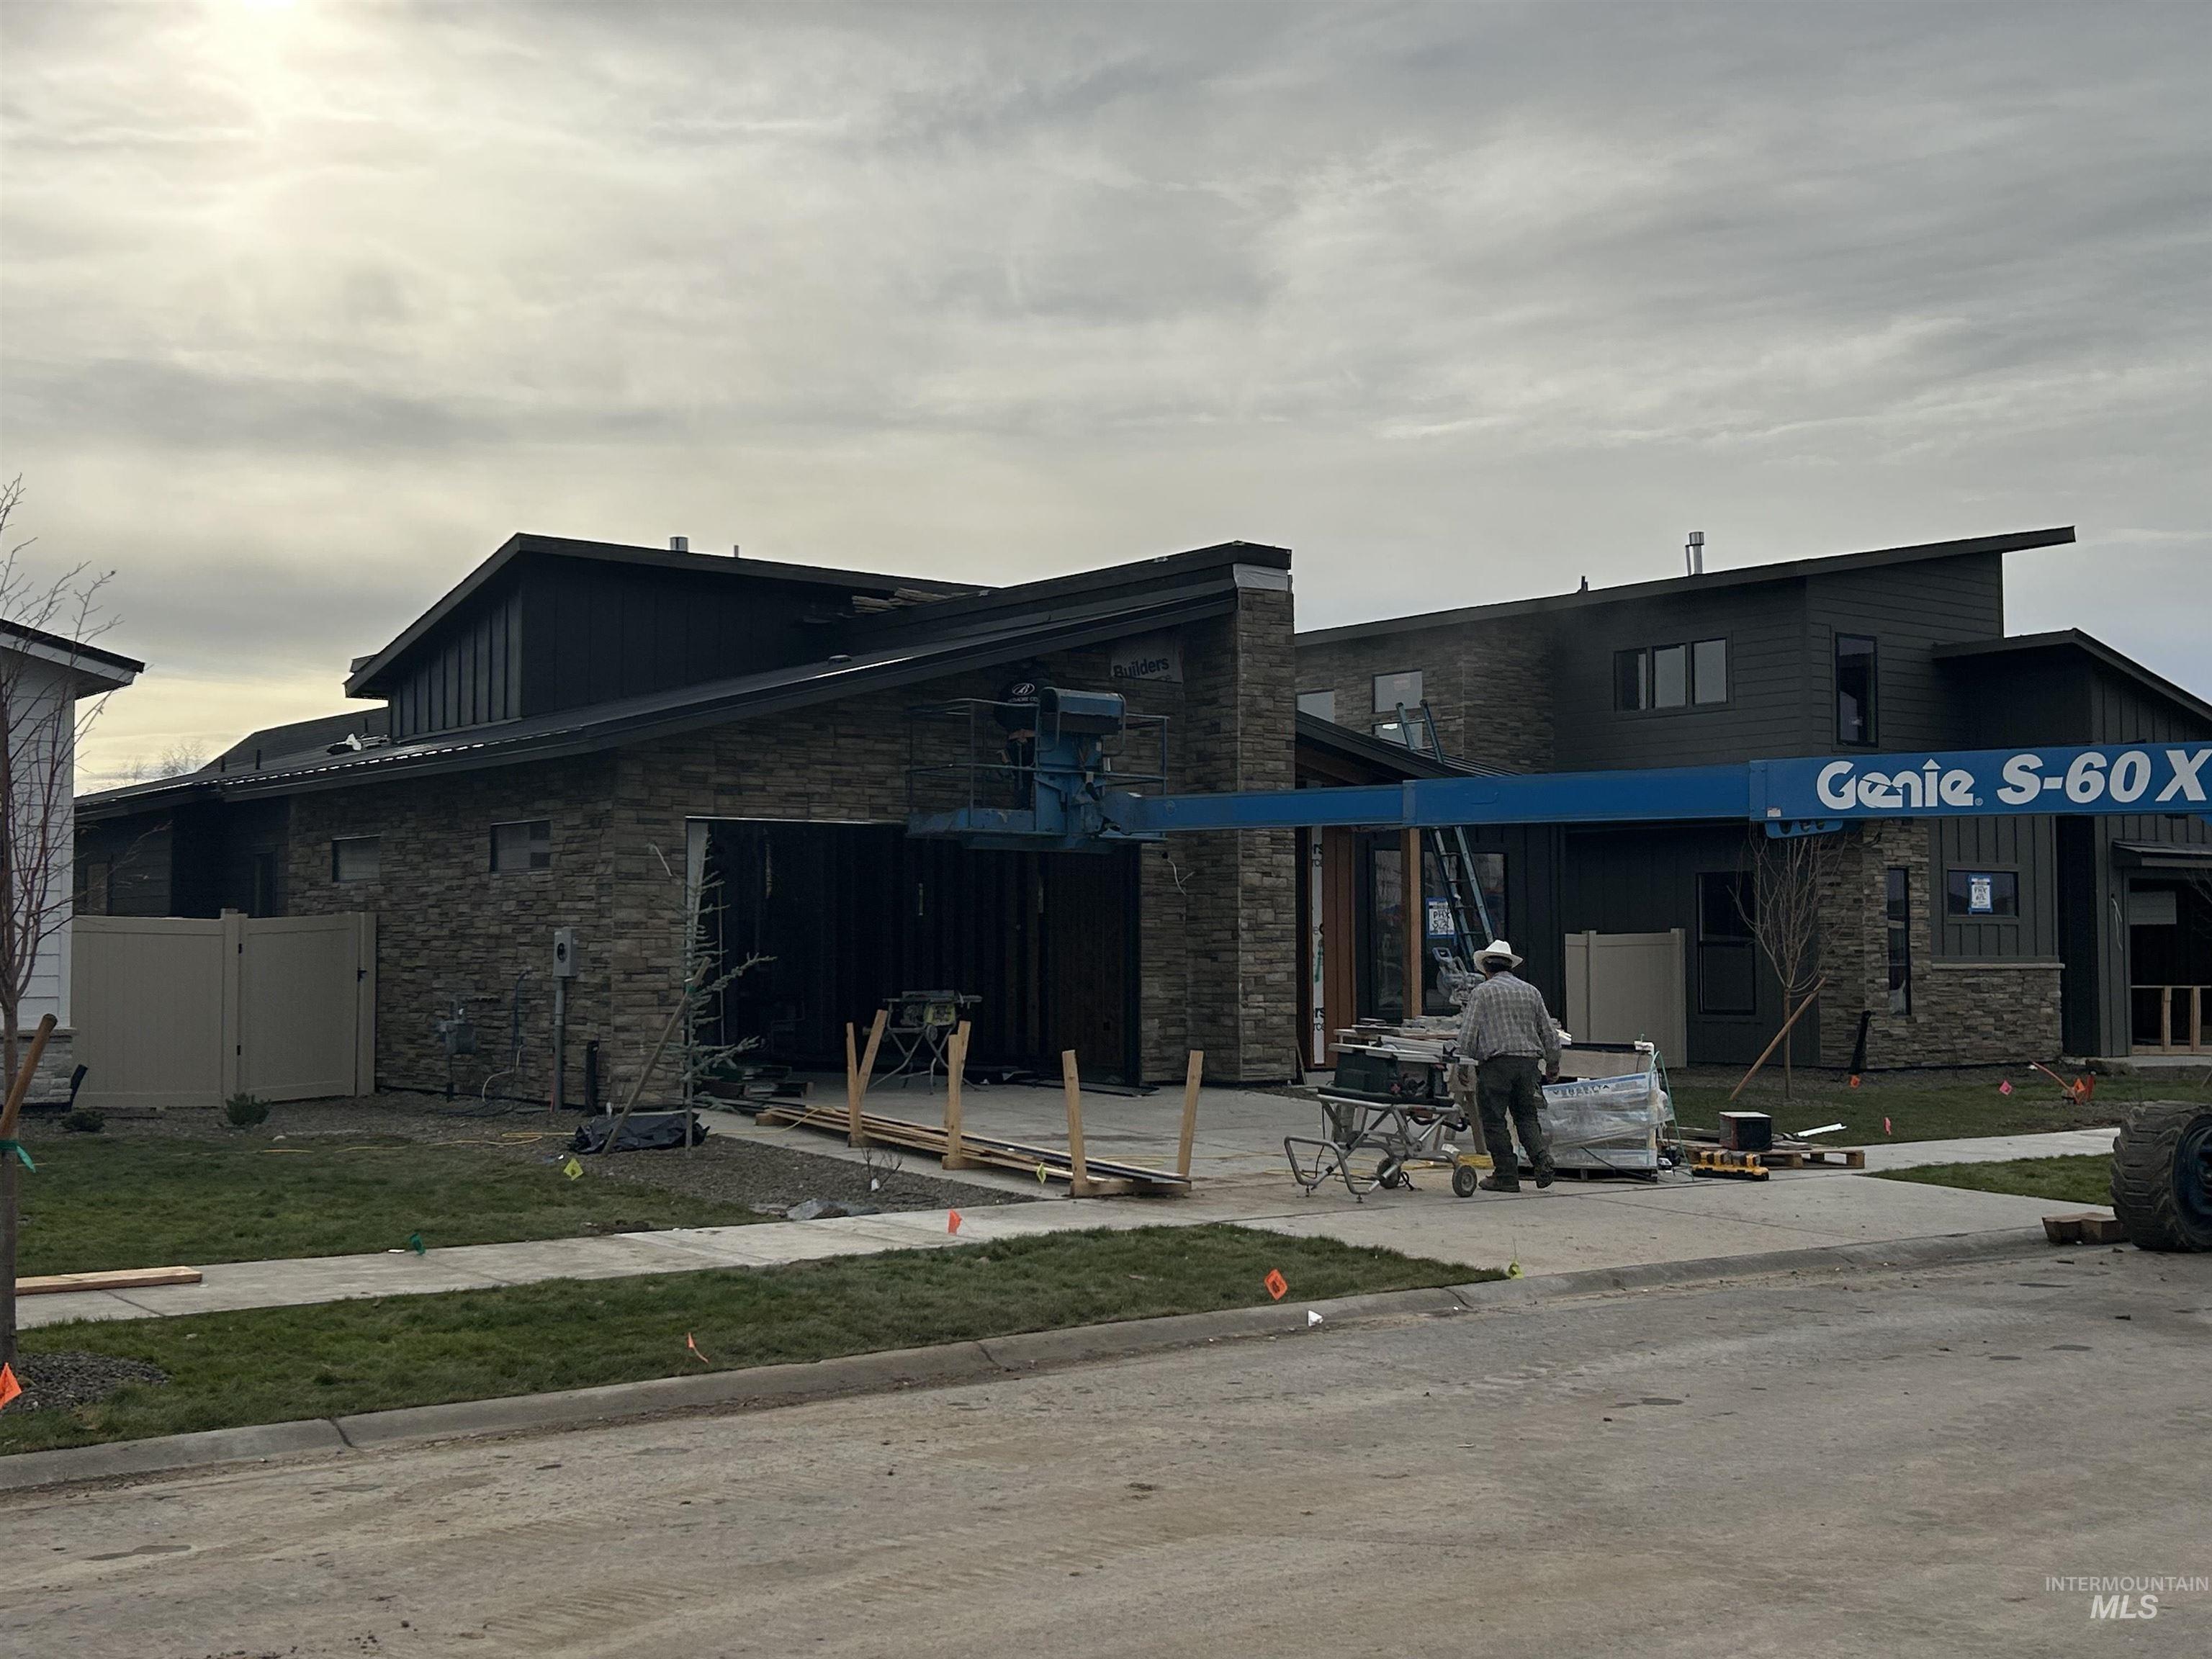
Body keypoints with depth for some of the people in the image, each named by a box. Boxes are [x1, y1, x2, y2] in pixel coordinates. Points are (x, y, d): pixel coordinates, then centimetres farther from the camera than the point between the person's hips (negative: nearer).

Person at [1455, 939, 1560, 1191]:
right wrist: (1553, 1066, 25)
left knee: (1494, 1120, 2)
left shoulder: (1481, 992, 2)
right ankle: (1542, 1158, -6)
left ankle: (1506, 1176, 1)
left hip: (1495, 1062, -5)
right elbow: (1549, 1033, 16)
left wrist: (1464, 1064, 5)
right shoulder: (1531, 991, 15)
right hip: (1528, 1061, 5)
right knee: (1526, 1115, 15)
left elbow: (1468, 1034, -5)